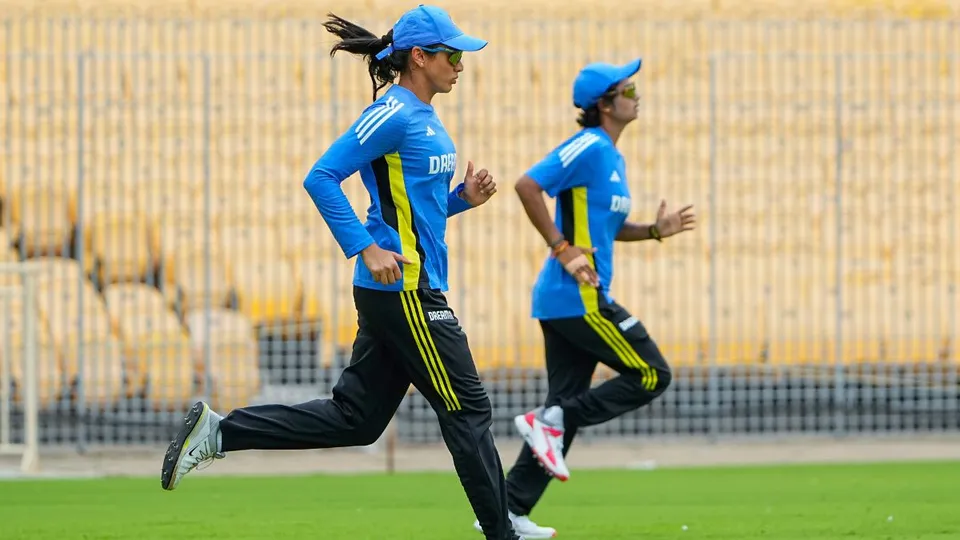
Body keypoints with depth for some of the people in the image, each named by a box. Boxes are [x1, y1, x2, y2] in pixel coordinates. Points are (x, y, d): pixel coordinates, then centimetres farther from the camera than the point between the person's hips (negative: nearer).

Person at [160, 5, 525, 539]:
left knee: (354, 419, 9)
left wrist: (463, 198, 7)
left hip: (395, 292, 10)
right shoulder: (394, 114, -12)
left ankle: (218, 431, 10)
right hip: (403, 289, -10)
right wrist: (367, 249, -22)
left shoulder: (424, 119, 17)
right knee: (468, 409, -2)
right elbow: (321, 178, -18)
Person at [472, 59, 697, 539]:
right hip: (577, 297, -10)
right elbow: (528, 186, -21)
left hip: (562, 300, 10)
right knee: (652, 376, -6)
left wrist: (656, 230, 11)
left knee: (567, 407, 10)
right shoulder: (588, 148, -12)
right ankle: (550, 422, -6)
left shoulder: (612, 157, 17)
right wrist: (563, 250, -21)